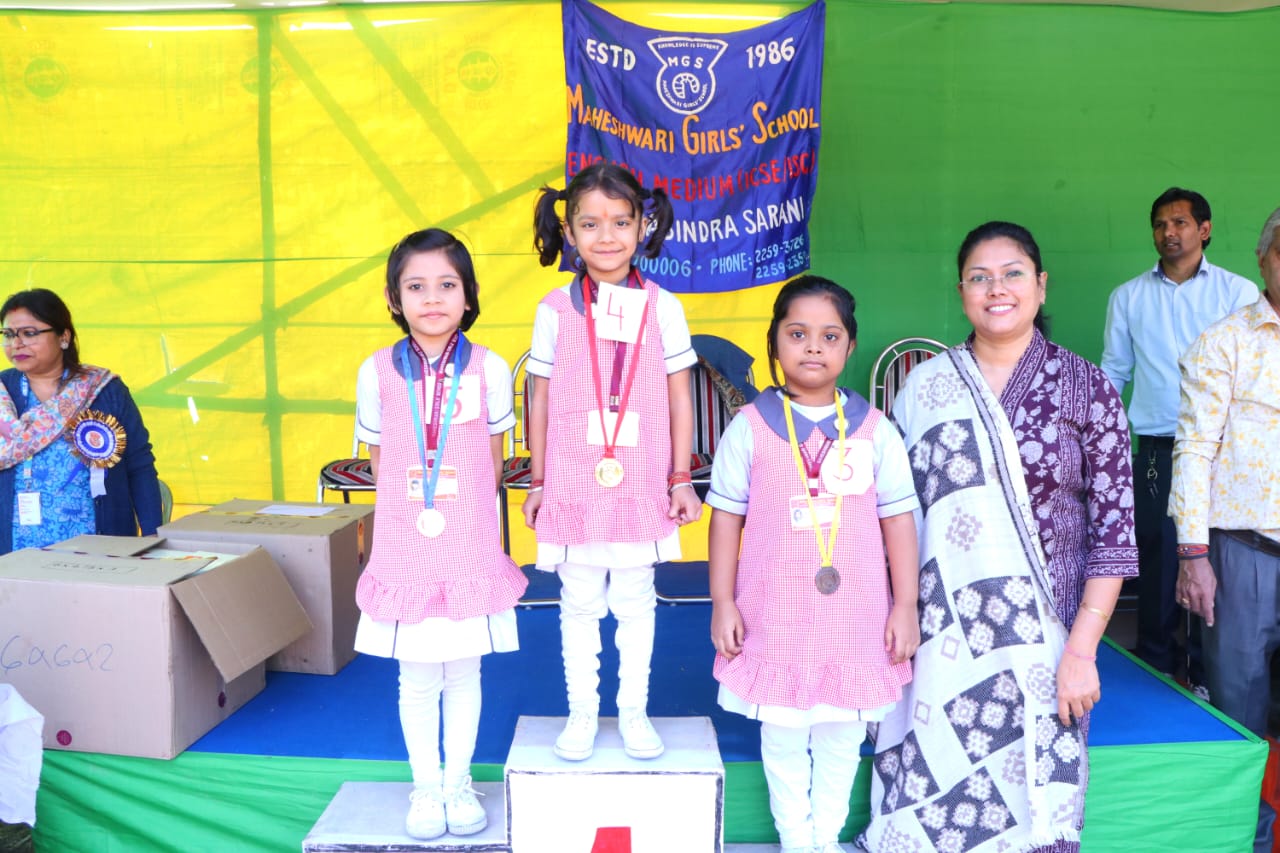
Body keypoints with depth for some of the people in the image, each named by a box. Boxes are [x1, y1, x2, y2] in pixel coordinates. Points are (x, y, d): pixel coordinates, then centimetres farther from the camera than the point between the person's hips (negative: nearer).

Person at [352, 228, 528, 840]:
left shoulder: (489, 369, -5)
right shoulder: (378, 371, -4)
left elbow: (493, 461, 6)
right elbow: (378, 460, 6)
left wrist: (464, 510, 4)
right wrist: (415, 508, 2)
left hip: (471, 548, 0)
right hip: (404, 547, 0)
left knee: (464, 673, 12)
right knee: (417, 678, 12)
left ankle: (460, 782, 31)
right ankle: (426, 787, 31)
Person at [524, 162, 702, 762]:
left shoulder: (662, 307, -2)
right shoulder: (555, 309, -2)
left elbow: (679, 398, 3)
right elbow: (541, 400, 2)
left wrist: (681, 477, 2)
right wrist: (538, 480, 3)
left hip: (642, 484, 0)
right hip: (573, 483, 0)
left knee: (635, 601, 12)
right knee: (579, 604, 11)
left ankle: (634, 711, 29)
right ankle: (582, 712, 28)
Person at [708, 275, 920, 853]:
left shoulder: (874, 428, 0)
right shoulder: (751, 426, -4)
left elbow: (898, 518, 2)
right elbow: (726, 516, -1)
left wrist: (905, 606, 0)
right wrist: (722, 602, -3)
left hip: (855, 613, 1)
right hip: (774, 613, -1)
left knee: (841, 732, 14)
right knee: (781, 732, 11)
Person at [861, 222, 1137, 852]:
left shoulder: (1086, 388, -2)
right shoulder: (924, 388, 3)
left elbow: (1114, 533, -4)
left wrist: (1082, 651, -8)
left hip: (1042, 637, -1)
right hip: (942, 635, 1)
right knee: (932, 799, 7)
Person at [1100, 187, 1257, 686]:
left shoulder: (1239, 293, 3)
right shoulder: (1128, 297, 8)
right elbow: (1113, 373, 11)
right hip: (1157, 449, 1)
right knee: (1158, 558, 7)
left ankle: (1208, 672, 19)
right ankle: (1157, 665, 22)